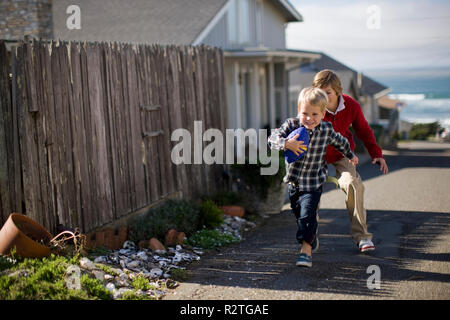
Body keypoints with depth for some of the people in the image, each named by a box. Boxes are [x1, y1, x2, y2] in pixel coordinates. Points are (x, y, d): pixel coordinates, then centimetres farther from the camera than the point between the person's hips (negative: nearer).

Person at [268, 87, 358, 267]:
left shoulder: (326, 130, -10)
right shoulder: (291, 125, -14)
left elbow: (340, 142, 11)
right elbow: (273, 139, -25)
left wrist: (350, 155, 28)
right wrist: (286, 144, -45)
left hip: (313, 183, -2)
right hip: (293, 182, 2)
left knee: (308, 215, -15)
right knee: (299, 215, 19)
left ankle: (306, 250, -10)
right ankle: (313, 241, 42)